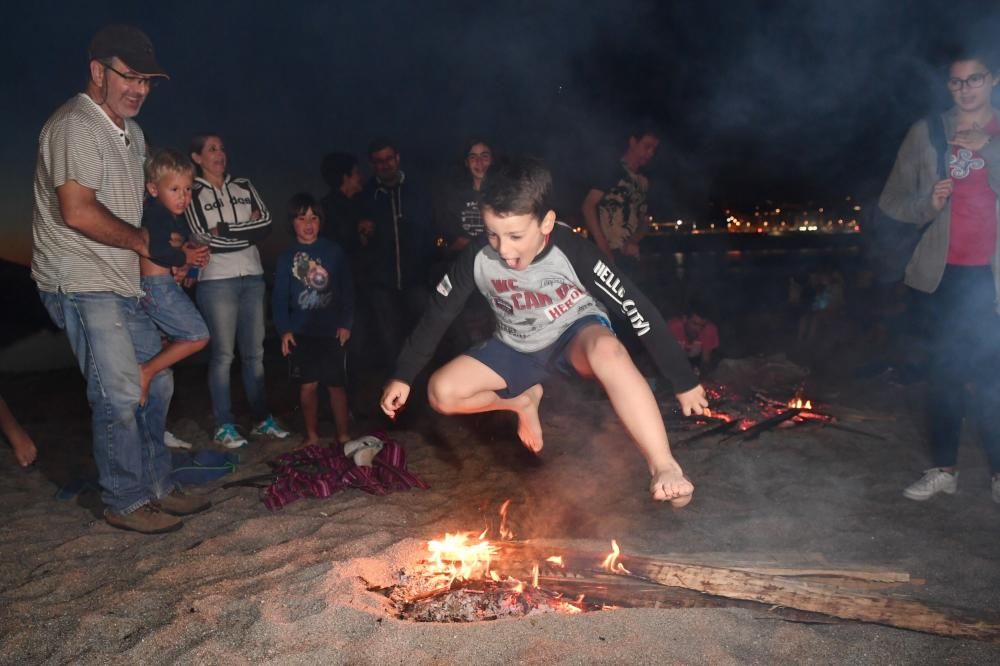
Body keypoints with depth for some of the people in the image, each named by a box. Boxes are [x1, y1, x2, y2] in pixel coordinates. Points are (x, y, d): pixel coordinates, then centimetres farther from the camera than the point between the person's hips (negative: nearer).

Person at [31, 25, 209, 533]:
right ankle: (126, 503, 7)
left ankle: (157, 487, 23)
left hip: (123, 283, 9)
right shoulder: (75, 126, -13)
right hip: (81, 284, -9)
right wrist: (141, 240, -11)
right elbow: (77, 212, -23)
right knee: (119, 393, -8)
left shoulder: (131, 132, 17)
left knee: (156, 383, 11)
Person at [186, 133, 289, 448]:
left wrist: (225, 230, -8)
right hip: (216, 281, -4)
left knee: (254, 352, 8)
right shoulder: (193, 192, 2)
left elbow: (266, 222, 0)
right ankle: (224, 426, 5)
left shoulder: (243, 186, 13)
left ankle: (262, 419, 15)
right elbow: (205, 239, -8)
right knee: (222, 354, -2)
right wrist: (247, 230, -4)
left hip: (252, 278, 4)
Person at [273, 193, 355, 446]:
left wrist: (346, 323, -5)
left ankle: (343, 435, 12)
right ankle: (312, 434, 20)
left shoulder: (333, 251, 1)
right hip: (301, 331, 2)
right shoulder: (286, 258, 5)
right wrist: (284, 329, -8)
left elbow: (347, 289, 1)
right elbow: (279, 297, 2)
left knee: (335, 384, 2)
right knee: (307, 385, 7)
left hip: (331, 329, -1)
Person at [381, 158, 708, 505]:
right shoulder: (477, 257, -22)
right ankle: (524, 400, 12)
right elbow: (437, 313, -7)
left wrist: (685, 381, -22)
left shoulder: (572, 250, -30)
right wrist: (402, 375, -4)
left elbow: (635, 307, -25)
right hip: (517, 348, 4)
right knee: (441, 392, -15)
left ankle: (664, 468, -41)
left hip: (577, 333, -3)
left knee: (606, 349, -40)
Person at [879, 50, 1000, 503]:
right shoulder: (926, 134, 6)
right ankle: (944, 469, 13)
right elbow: (892, 201, 6)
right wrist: (927, 202, -12)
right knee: (944, 372, 6)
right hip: (948, 271, 2)